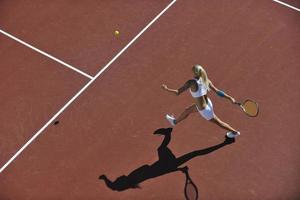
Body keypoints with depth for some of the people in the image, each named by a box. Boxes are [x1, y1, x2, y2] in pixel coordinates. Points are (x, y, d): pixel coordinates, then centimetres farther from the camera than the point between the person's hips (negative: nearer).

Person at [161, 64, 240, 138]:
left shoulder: (191, 82, -34)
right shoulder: (206, 80, -15)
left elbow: (178, 92, -33)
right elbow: (217, 91, -14)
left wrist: (166, 89, -17)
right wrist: (230, 98, -7)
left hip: (204, 110, -7)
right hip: (208, 103, 8)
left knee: (217, 122, 19)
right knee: (187, 110, 30)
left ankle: (235, 132, 40)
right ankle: (175, 121, 59)